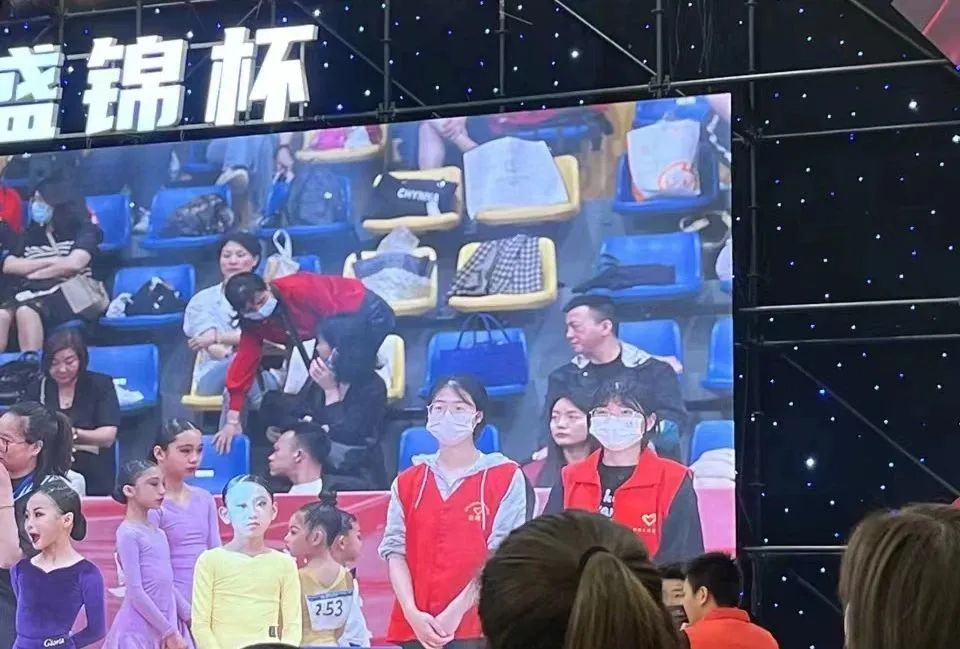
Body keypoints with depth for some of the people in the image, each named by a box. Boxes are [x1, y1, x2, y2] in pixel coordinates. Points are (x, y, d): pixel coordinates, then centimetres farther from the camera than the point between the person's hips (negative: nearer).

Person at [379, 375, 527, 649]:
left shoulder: (506, 477, 1)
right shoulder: (407, 482, 13)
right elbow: (395, 550, 6)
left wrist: (457, 610, -13)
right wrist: (412, 613, -9)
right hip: (413, 627, 4)